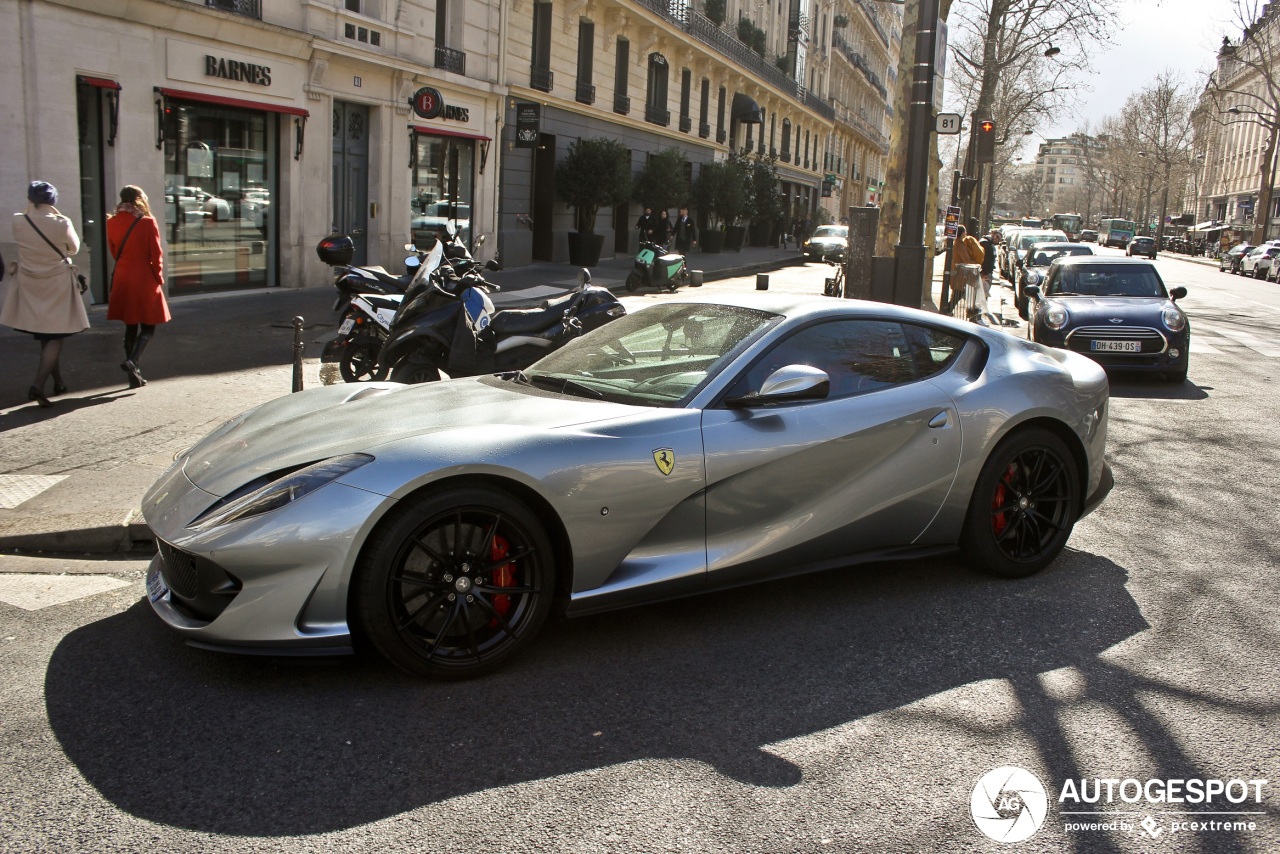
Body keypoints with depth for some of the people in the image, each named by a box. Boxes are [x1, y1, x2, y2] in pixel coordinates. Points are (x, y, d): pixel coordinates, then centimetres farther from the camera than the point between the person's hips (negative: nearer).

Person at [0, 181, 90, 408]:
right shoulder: (62, 224, -16)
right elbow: (74, 248, 0)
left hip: (30, 287, 4)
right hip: (57, 286, -4)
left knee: (44, 337, 18)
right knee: (55, 337, 0)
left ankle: (58, 383, 29)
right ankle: (38, 385, -16)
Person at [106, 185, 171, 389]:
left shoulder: (112, 223, 3)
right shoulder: (147, 222, -11)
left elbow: (113, 252, 11)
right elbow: (156, 254, -8)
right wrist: (158, 278, 4)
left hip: (122, 279, 5)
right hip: (144, 280, -5)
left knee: (130, 327, 13)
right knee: (148, 327, 4)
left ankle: (135, 375, 13)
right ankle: (132, 360, -20)